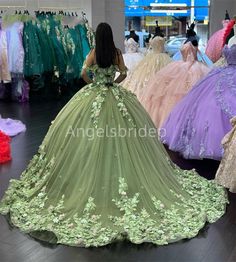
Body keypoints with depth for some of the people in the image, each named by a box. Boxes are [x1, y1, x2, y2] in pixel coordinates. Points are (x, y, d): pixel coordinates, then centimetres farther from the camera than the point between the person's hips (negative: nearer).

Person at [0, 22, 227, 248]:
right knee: (120, 136, 9)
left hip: (93, 96, -2)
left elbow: (84, 73, -12)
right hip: (115, 96, 2)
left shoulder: (94, 53, -5)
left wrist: (92, 83, 7)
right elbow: (123, 74, 1)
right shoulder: (117, 53, 1)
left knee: (92, 138, 6)